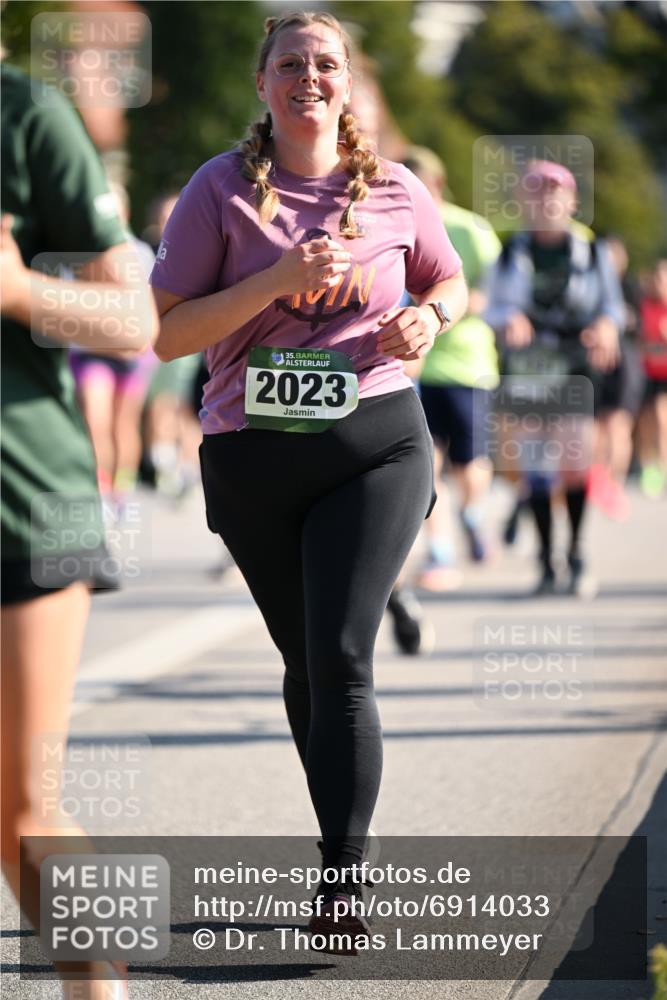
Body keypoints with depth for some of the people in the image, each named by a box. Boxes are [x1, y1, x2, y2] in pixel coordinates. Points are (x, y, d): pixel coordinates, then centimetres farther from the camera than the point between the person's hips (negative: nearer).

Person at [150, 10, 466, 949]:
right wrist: (277, 279, -18)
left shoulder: (396, 192, 3)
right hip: (252, 455, 1)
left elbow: (450, 282, 21)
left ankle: (342, 882, -16)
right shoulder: (221, 189, -2)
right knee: (306, 661, 13)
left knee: (341, 658, -15)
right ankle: (345, 845, 31)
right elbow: (166, 334, -7)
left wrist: (426, 319, -2)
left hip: (376, 447, -1)